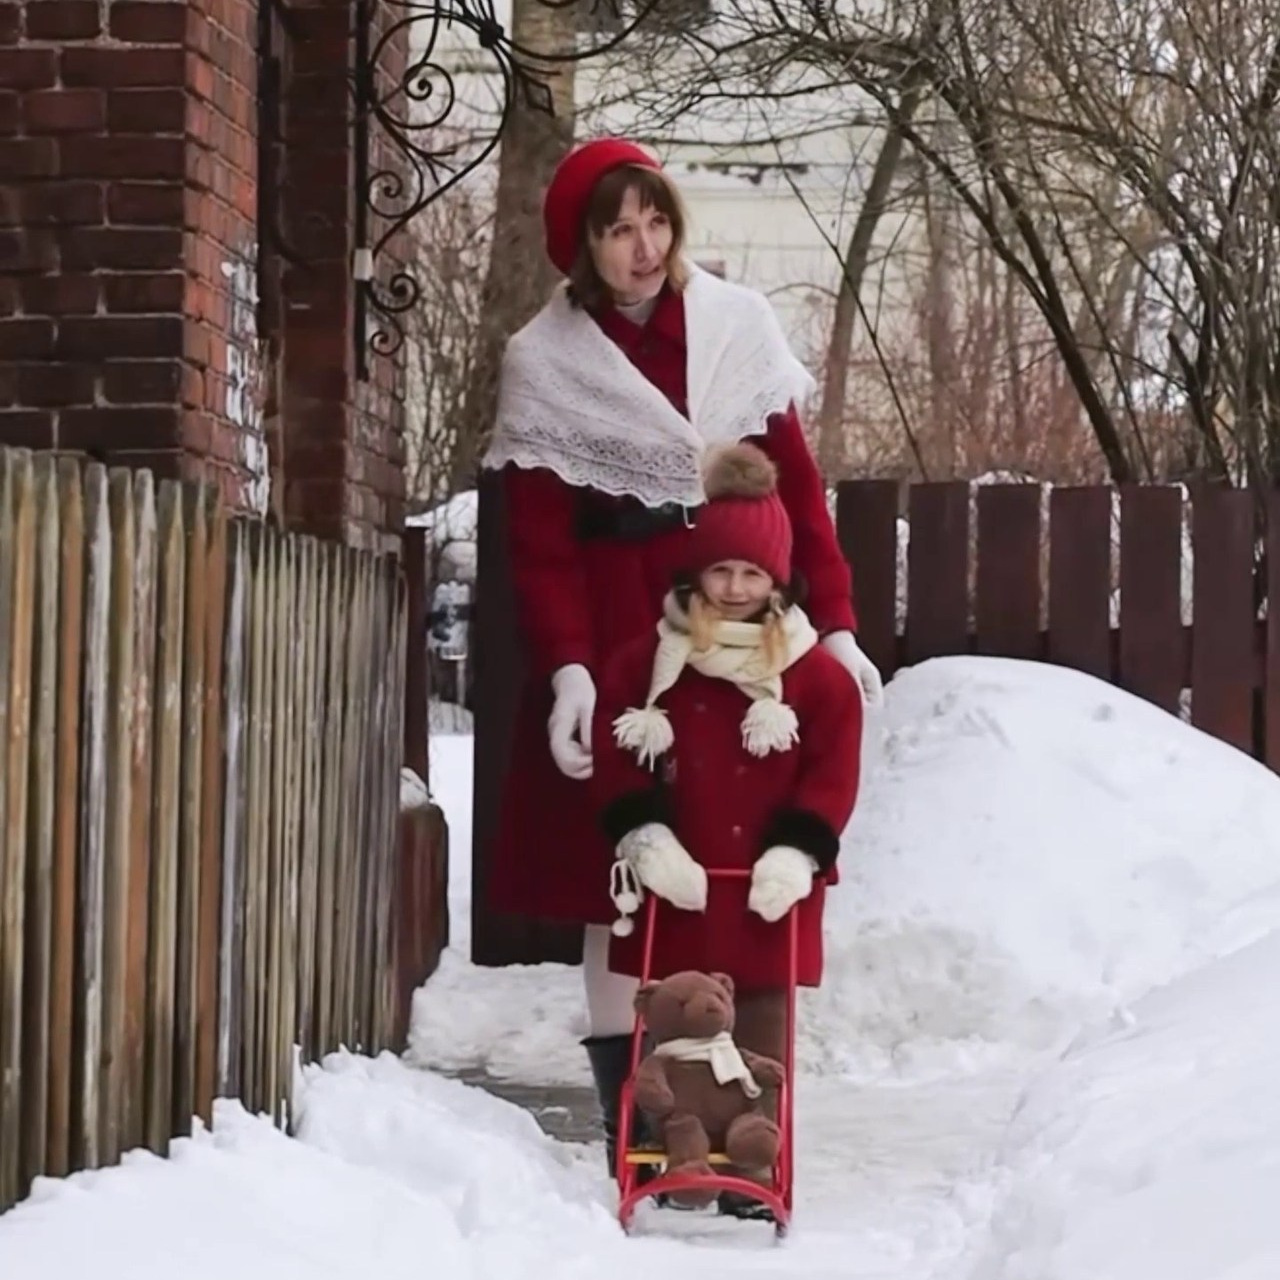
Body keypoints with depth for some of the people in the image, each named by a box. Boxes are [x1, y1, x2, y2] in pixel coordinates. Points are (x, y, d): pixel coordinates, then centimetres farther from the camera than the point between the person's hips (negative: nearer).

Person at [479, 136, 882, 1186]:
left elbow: (796, 484, 7)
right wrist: (566, 669, -16)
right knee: (620, 876, -3)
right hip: (617, 636, -2)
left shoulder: (738, 324, 6)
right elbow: (540, 540, -5)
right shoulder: (544, 363, -1)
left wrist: (835, 625, 1)